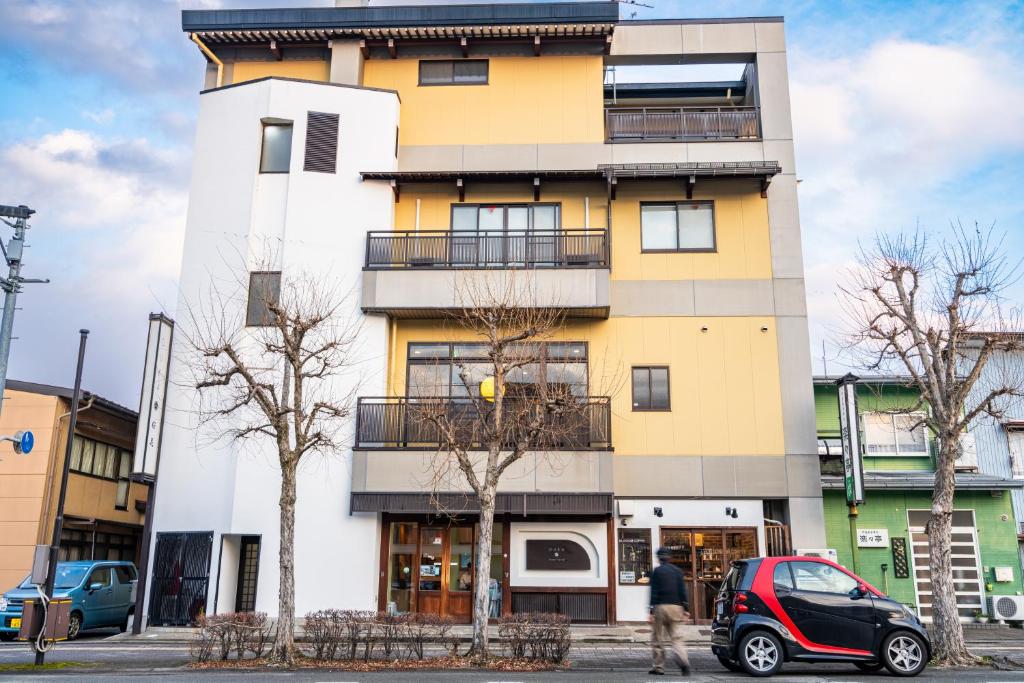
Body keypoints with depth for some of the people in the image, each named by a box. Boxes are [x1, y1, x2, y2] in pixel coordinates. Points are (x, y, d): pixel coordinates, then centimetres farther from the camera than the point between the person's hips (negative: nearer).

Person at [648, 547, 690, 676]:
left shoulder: (656, 572, -3)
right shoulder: (678, 571, 9)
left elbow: (654, 592, -7)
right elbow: (683, 591, 6)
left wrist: (651, 611, -7)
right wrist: (686, 609, 8)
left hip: (661, 607, -4)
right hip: (675, 606, 4)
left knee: (657, 638, 7)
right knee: (675, 636, 9)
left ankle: (659, 667, 8)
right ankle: (684, 661, -13)